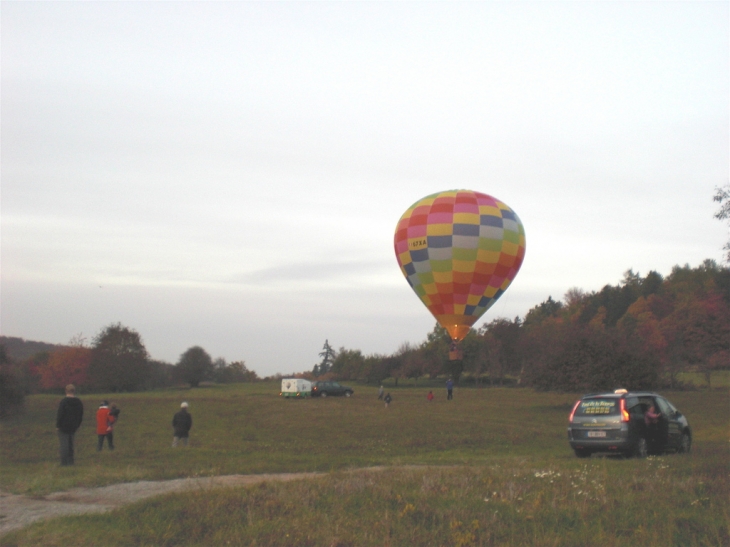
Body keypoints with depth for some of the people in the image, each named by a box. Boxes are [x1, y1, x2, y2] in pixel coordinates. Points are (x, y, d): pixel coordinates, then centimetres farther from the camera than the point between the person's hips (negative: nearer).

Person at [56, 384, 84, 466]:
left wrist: (57, 425, -7)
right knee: (70, 445, 14)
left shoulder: (63, 401, -12)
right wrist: (77, 425, 18)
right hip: (73, 427, 6)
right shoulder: (79, 402, 8)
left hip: (63, 427, -6)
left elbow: (59, 414, -15)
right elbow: (81, 416, 13)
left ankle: (64, 462, -6)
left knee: (63, 444, -3)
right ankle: (70, 461, 14)